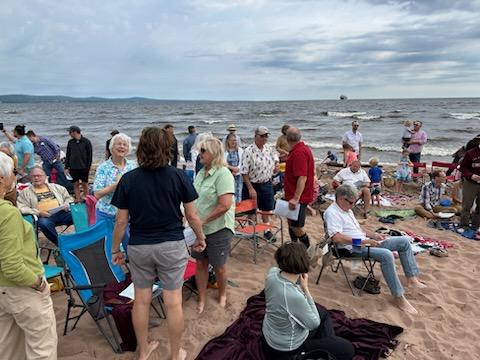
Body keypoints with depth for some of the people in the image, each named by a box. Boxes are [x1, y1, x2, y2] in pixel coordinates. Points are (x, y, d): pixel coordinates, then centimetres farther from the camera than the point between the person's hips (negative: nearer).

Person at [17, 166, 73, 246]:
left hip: (62, 213, 2)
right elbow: (21, 208, 4)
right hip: (44, 217, -2)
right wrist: (38, 213, -10)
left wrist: (67, 205, 3)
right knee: (44, 223, -40)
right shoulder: (26, 192, 16)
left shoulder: (56, 187, 24)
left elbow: (68, 197, 26)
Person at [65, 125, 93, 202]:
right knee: (76, 184, 6)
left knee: (85, 184, 5)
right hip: (73, 168, 3)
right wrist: (66, 167, 3)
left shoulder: (86, 142, -5)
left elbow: (89, 156, -4)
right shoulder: (70, 142, 5)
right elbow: (68, 155, 9)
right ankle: (78, 199, 14)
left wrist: (88, 167, -8)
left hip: (84, 168, -3)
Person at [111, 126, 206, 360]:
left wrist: (115, 249, 10)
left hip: (139, 247, 2)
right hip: (172, 246, -2)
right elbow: (191, 215, -5)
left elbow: (121, 221, -4)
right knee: (173, 302, 10)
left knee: (141, 300, 17)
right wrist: (200, 238, 11)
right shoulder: (178, 176, -11)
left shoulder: (128, 179, -7)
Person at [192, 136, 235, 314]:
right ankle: (202, 299, 30)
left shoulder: (223, 174, -19)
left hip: (218, 229, -6)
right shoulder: (201, 173, 6)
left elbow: (225, 205, -26)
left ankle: (222, 294, 37)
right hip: (199, 228, 7)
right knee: (200, 263, 14)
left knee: (219, 266, 11)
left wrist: (203, 220, -18)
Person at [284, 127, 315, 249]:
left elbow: (302, 177, -30)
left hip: (298, 197, -11)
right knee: (291, 223, 20)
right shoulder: (304, 149, 10)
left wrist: (296, 198, -31)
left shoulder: (298, 152, -23)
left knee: (296, 226, -4)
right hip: (294, 195, 11)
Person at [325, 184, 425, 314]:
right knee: (386, 255, -34)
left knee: (404, 241, 5)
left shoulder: (347, 209, 17)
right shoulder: (332, 213, -15)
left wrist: (374, 235, 9)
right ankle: (398, 297, -24)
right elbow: (337, 237, -27)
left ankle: (411, 278, 10)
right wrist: (363, 241, -24)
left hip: (365, 242, 10)